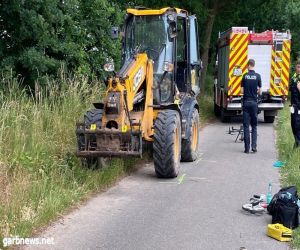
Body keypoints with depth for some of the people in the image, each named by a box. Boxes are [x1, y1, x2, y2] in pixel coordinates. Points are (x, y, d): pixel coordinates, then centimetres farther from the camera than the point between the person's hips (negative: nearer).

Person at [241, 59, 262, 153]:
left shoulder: (245, 76, -2)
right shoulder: (258, 76, -3)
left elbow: (242, 91, 1)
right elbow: (260, 92, 0)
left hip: (246, 102, 0)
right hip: (254, 102, 0)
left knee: (246, 126, 3)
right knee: (254, 125, 10)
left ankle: (247, 148, 2)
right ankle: (254, 146, 1)